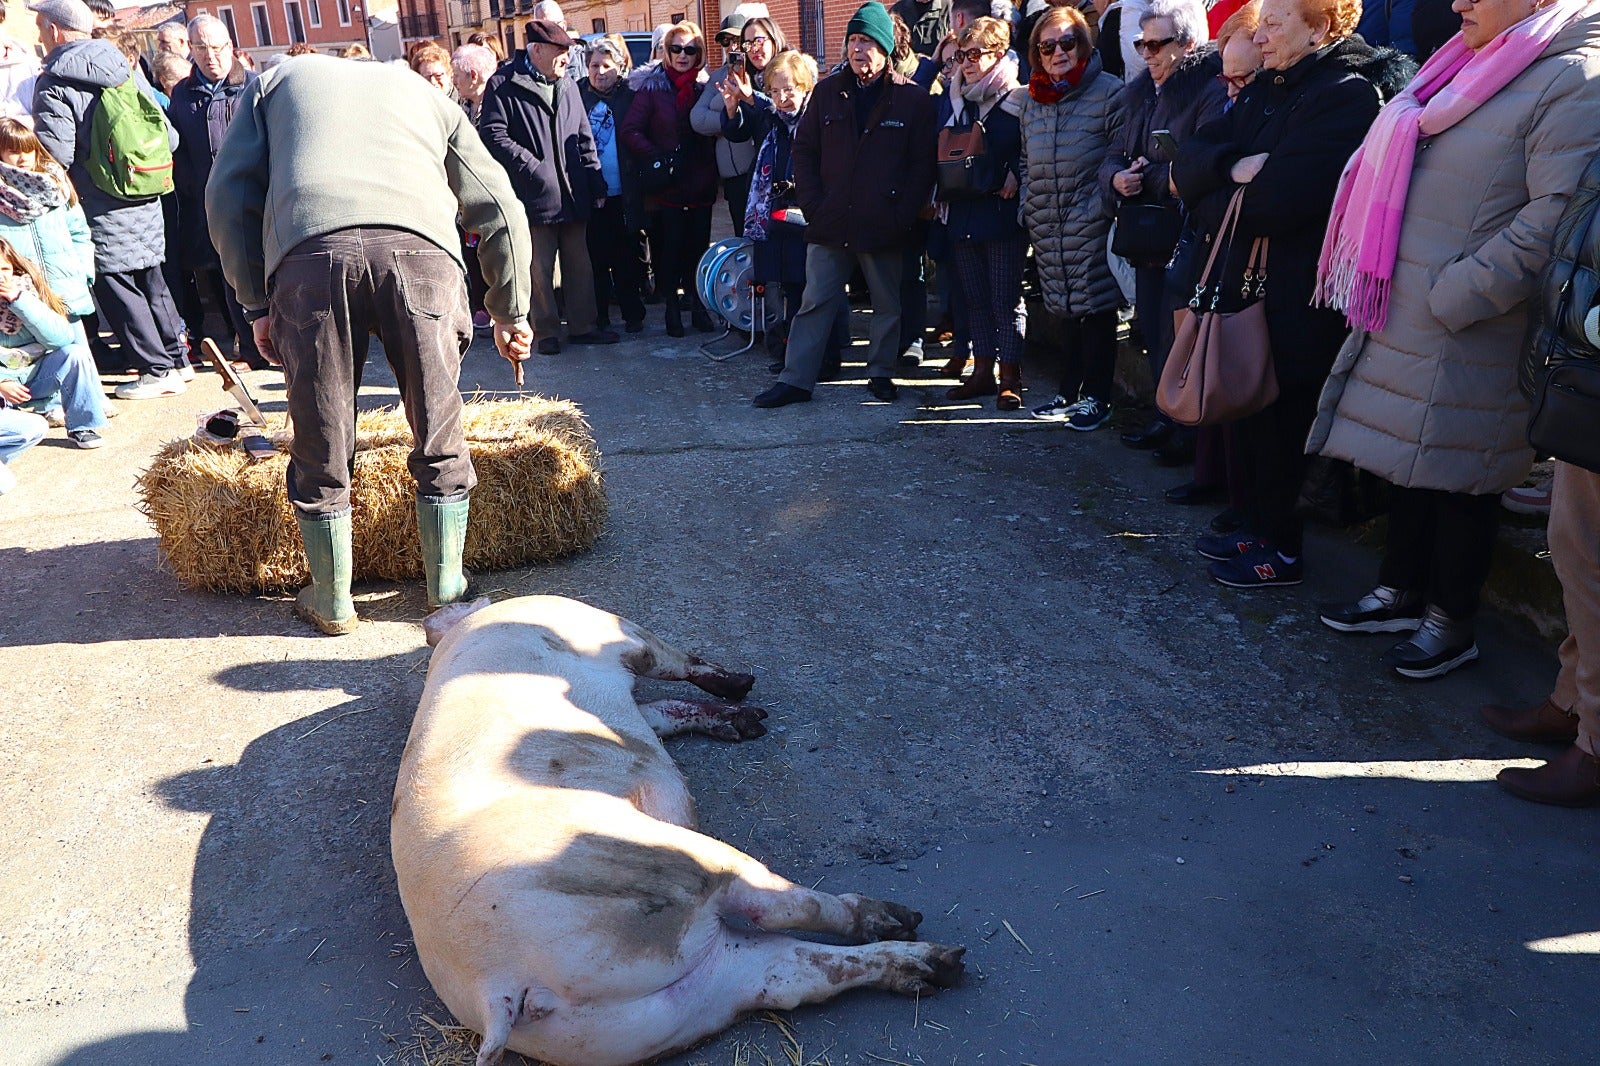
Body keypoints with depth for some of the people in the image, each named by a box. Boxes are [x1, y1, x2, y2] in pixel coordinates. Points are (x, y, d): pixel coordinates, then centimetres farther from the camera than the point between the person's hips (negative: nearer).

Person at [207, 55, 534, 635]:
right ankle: (447, 589, 24)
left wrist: (256, 303, 20)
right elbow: (500, 210, 31)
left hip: (308, 249, 0)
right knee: (439, 438, 13)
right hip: (420, 244, 1)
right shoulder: (425, 92, 37)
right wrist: (510, 313, 38)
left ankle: (332, 601, 26)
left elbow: (227, 195, 19)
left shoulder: (275, 80, 35)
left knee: (321, 447, 11)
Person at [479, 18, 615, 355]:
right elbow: (493, 134, -10)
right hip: (534, 195, -5)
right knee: (540, 269, 1)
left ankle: (583, 326, 20)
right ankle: (547, 332, 12)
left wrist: (596, 184, 11)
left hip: (573, 195, 5)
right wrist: (531, 166, -14)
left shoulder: (568, 86, 14)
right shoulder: (504, 85, -4)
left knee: (580, 265, 9)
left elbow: (584, 139, 17)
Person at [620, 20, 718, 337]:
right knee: (671, 246, 0)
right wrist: (656, 157, -12)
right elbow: (629, 130, -3)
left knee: (699, 245, 3)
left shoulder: (707, 85, 8)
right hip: (668, 184, -2)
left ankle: (697, 304, 15)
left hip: (701, 183, 2)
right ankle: (673, 307, 12)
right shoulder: (652, 87, 1)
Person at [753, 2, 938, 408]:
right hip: (830, 223, 2)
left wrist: (902, 215, -9)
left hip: (885, 227, -1)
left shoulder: (913, 98, -1)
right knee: (814, 303, 4)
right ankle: (795, 380, 9)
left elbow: (923, 164, -2)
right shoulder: (828, 92, 7)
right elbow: (804, 150, 9)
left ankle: (881, 373, 25)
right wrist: (813, 205, -1)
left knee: (888, 305, 10)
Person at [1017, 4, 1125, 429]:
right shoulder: (1031, 99, 12)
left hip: (1092, 225, -6)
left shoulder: (1109, 92, -6)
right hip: (1047, 228, 6)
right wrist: (1027, 207, 13)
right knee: (1065, 310, 13)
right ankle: (1069, 391, 24)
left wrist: (1101, 204, -13)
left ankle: (1096, 397, 8)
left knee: (1096, 306, -2)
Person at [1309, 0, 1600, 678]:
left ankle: (1452, 623, 20)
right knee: (1409, 455, 16)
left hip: (1471, 340, -8)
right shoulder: (1473, 67, 15)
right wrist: (1384, 291, 14)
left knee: (1457, 476, 3)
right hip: (1405, 320, 8)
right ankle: (1402, 592, 32)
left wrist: (1455, 297, -20)